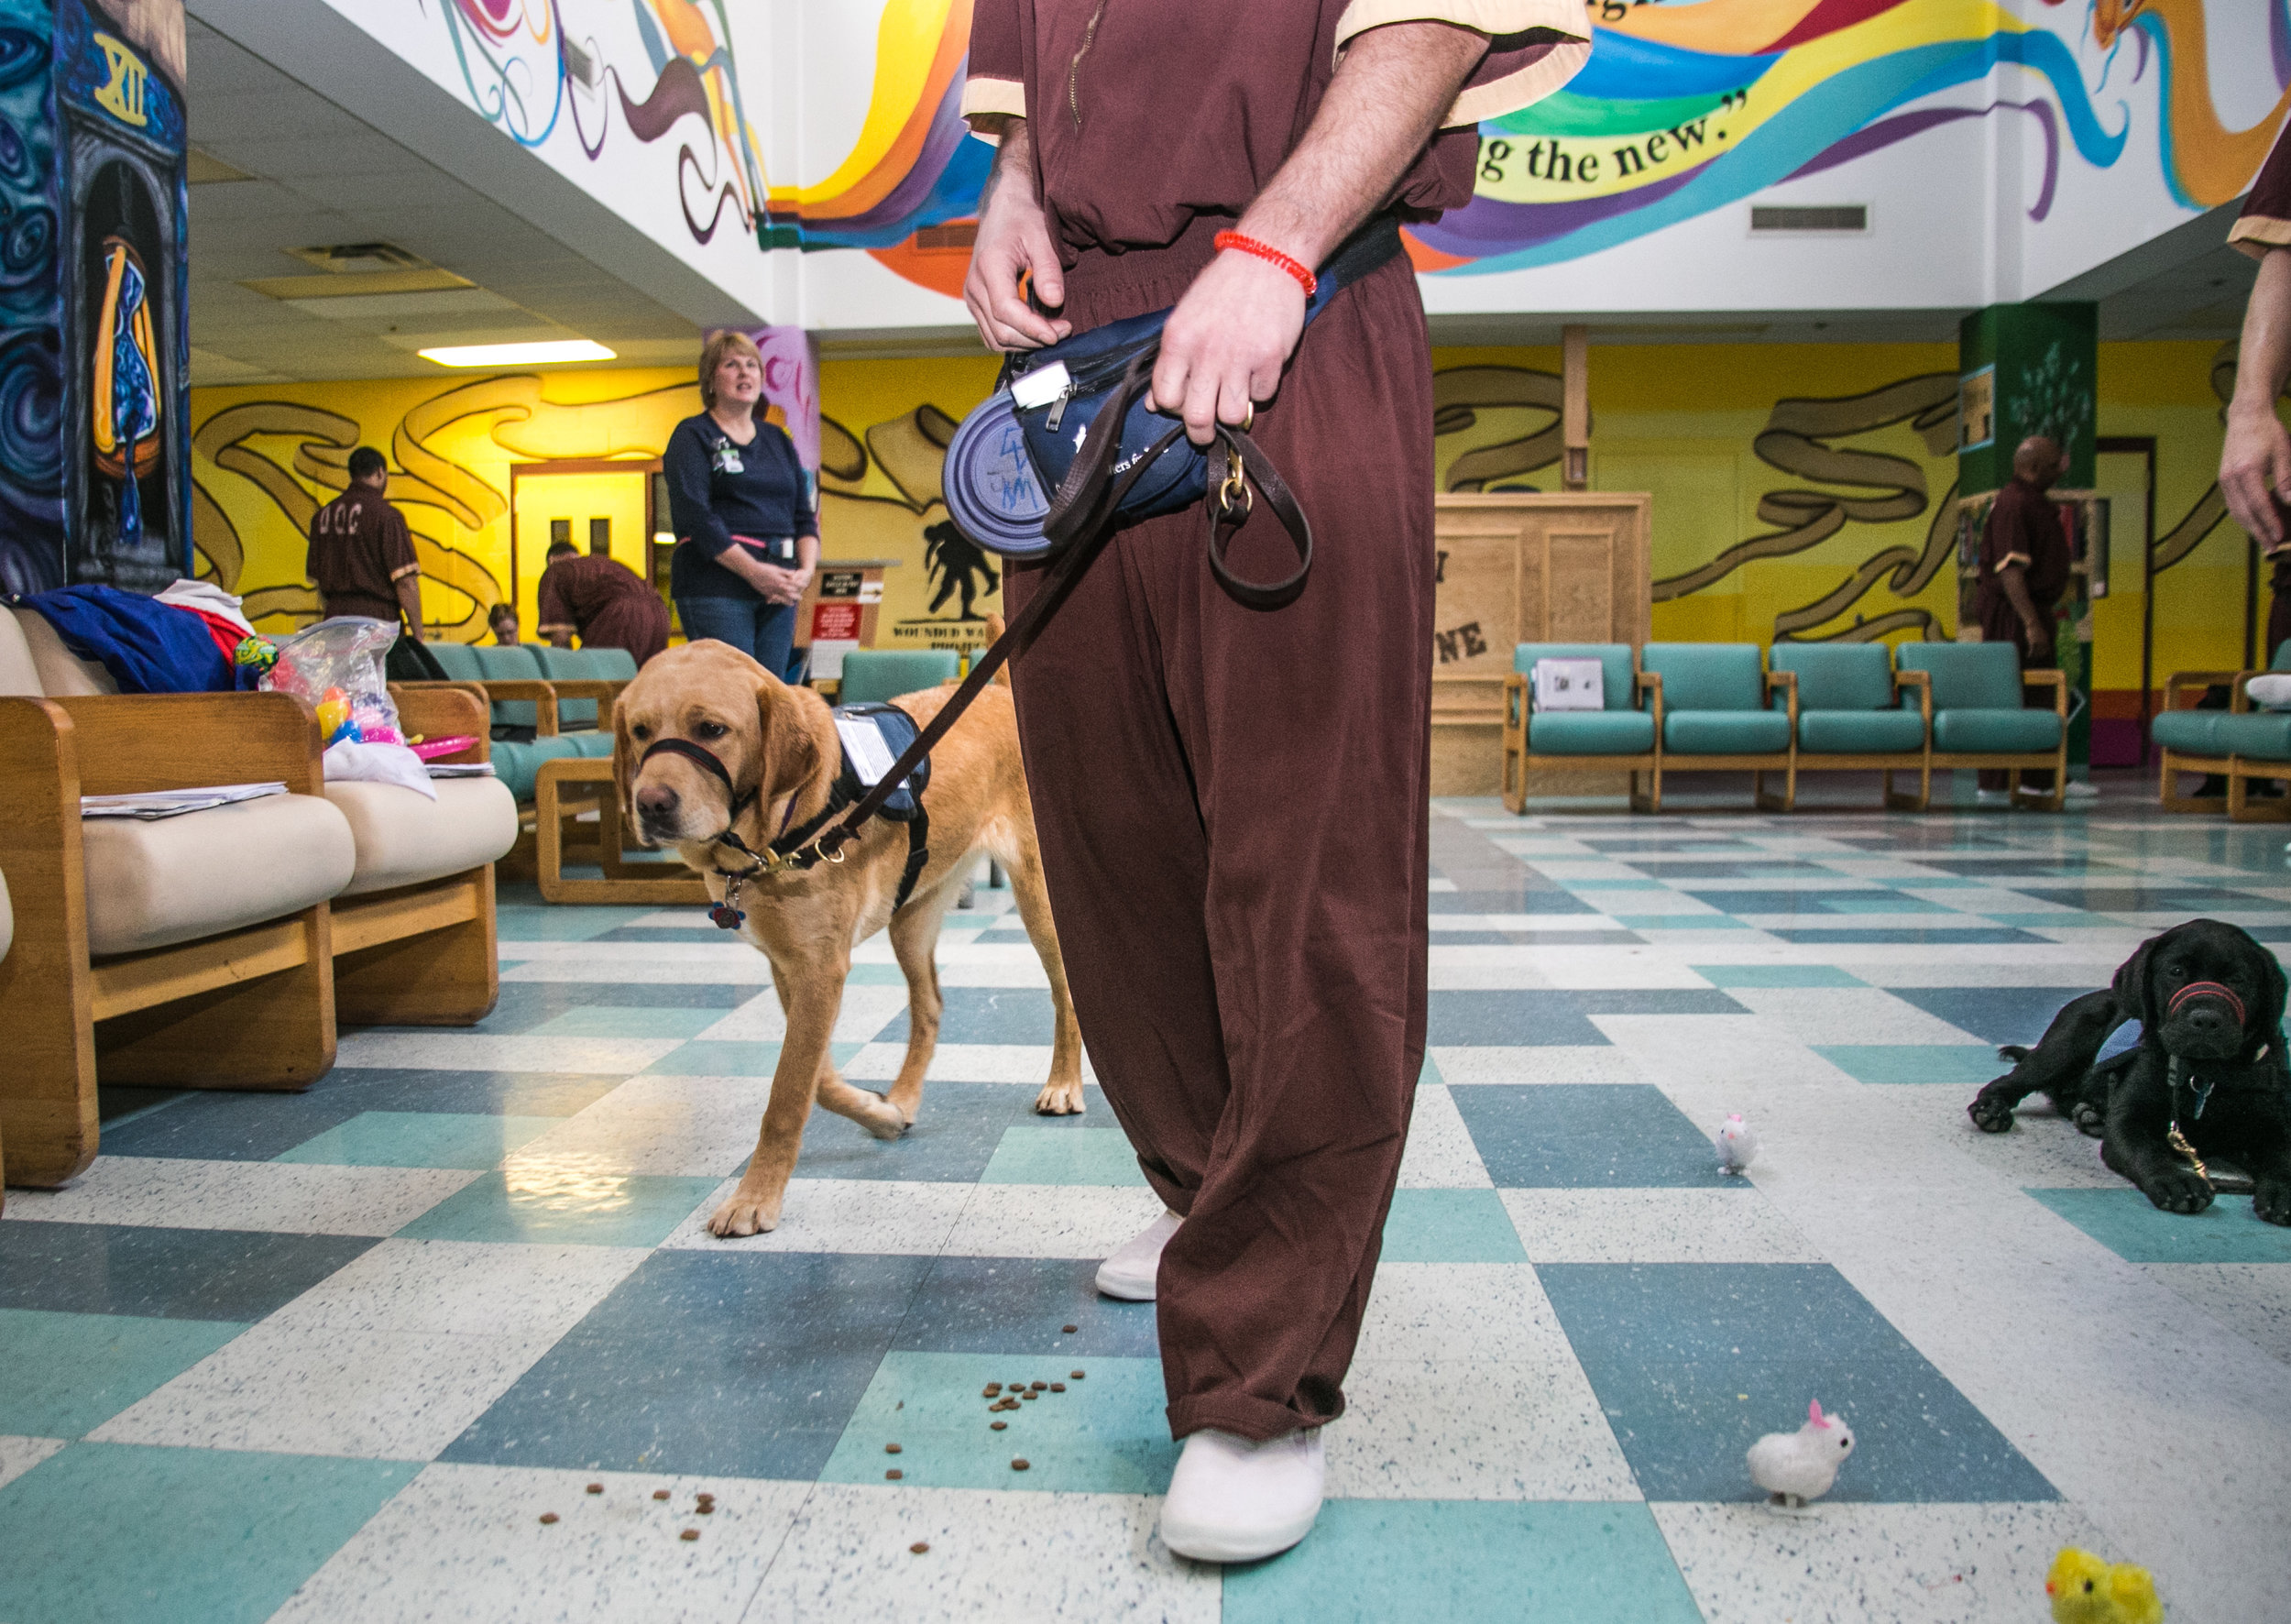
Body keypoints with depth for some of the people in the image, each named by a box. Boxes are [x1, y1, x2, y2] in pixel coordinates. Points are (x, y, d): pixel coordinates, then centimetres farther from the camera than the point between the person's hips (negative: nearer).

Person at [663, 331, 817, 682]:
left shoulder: (778, 440, 20)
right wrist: (754, 571, -17)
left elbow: (804, 515, 16)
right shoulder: (693, 436, 3)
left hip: (778, 592, 6)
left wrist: (806, 570, -3)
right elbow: (694, 516, -10)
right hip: (715, 588, -6)